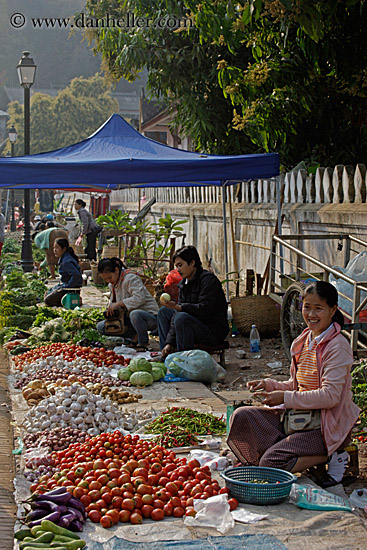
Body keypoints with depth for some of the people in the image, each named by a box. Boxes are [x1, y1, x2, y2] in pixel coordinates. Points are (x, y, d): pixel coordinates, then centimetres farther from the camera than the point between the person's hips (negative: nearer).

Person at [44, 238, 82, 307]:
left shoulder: (66, 262, -24)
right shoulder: (62, 259, 9)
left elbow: (76, 275, -35)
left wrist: (67, 286, -25)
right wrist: (62, 284, 12)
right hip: (65, 285, 11)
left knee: (48, 300, -14)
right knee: (47, 294, 20)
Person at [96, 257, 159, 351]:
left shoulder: (131, 278, -17)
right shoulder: (112, 284, 10)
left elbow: (139, 298, -30)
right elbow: (113, 301, 22)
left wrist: (118, 304, -29)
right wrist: (111, 308, -2)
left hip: (150, 316, -8)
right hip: (129, 317, 8)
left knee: (135, 314, -44)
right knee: (101, 327, -2)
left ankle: (143, 342, -15)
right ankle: (136, 337, -1)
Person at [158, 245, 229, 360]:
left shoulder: (208, 279, -14)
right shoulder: (183, 284, 12)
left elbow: (204, 309, -26)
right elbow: (177, 313, 5)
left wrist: (179, 307, -34)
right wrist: (170, 343, -4)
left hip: (214, 332, -9)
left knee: (182, 317, -32)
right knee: (164, 311, 10)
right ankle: (166, 357, 2)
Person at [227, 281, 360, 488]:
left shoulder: (337, 346, -15)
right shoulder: (303, 341, 10)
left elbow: (330, 396, -21)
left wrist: (286, 398, -18)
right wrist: (270, 385, -1)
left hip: (328, 425, -7)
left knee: (271, 462, -21)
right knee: (242, 417, -11)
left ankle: (332, 456, -4)